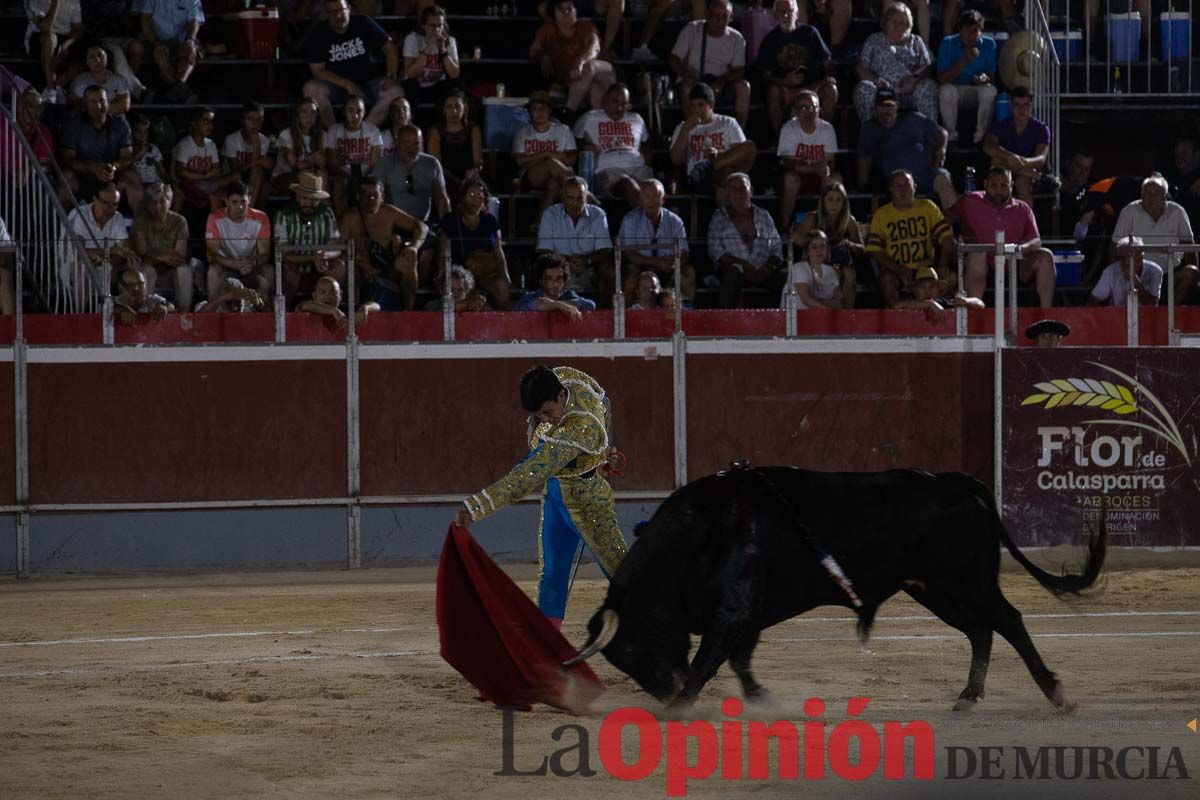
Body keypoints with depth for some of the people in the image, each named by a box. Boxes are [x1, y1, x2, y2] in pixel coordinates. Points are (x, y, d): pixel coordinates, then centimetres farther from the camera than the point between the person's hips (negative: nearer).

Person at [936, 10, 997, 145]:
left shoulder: (989, 44, -5)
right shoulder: (948, 43, -11)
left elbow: (993, 78, -4)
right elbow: (941, 79, -18)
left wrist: (985, 78, -30)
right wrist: (965, 61, -29)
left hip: (978, 92, 1)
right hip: (956, 90, -1)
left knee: (990, 90, -33)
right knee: (946, 90, -36)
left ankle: (981, 135, -18)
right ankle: (951, 135, -18)